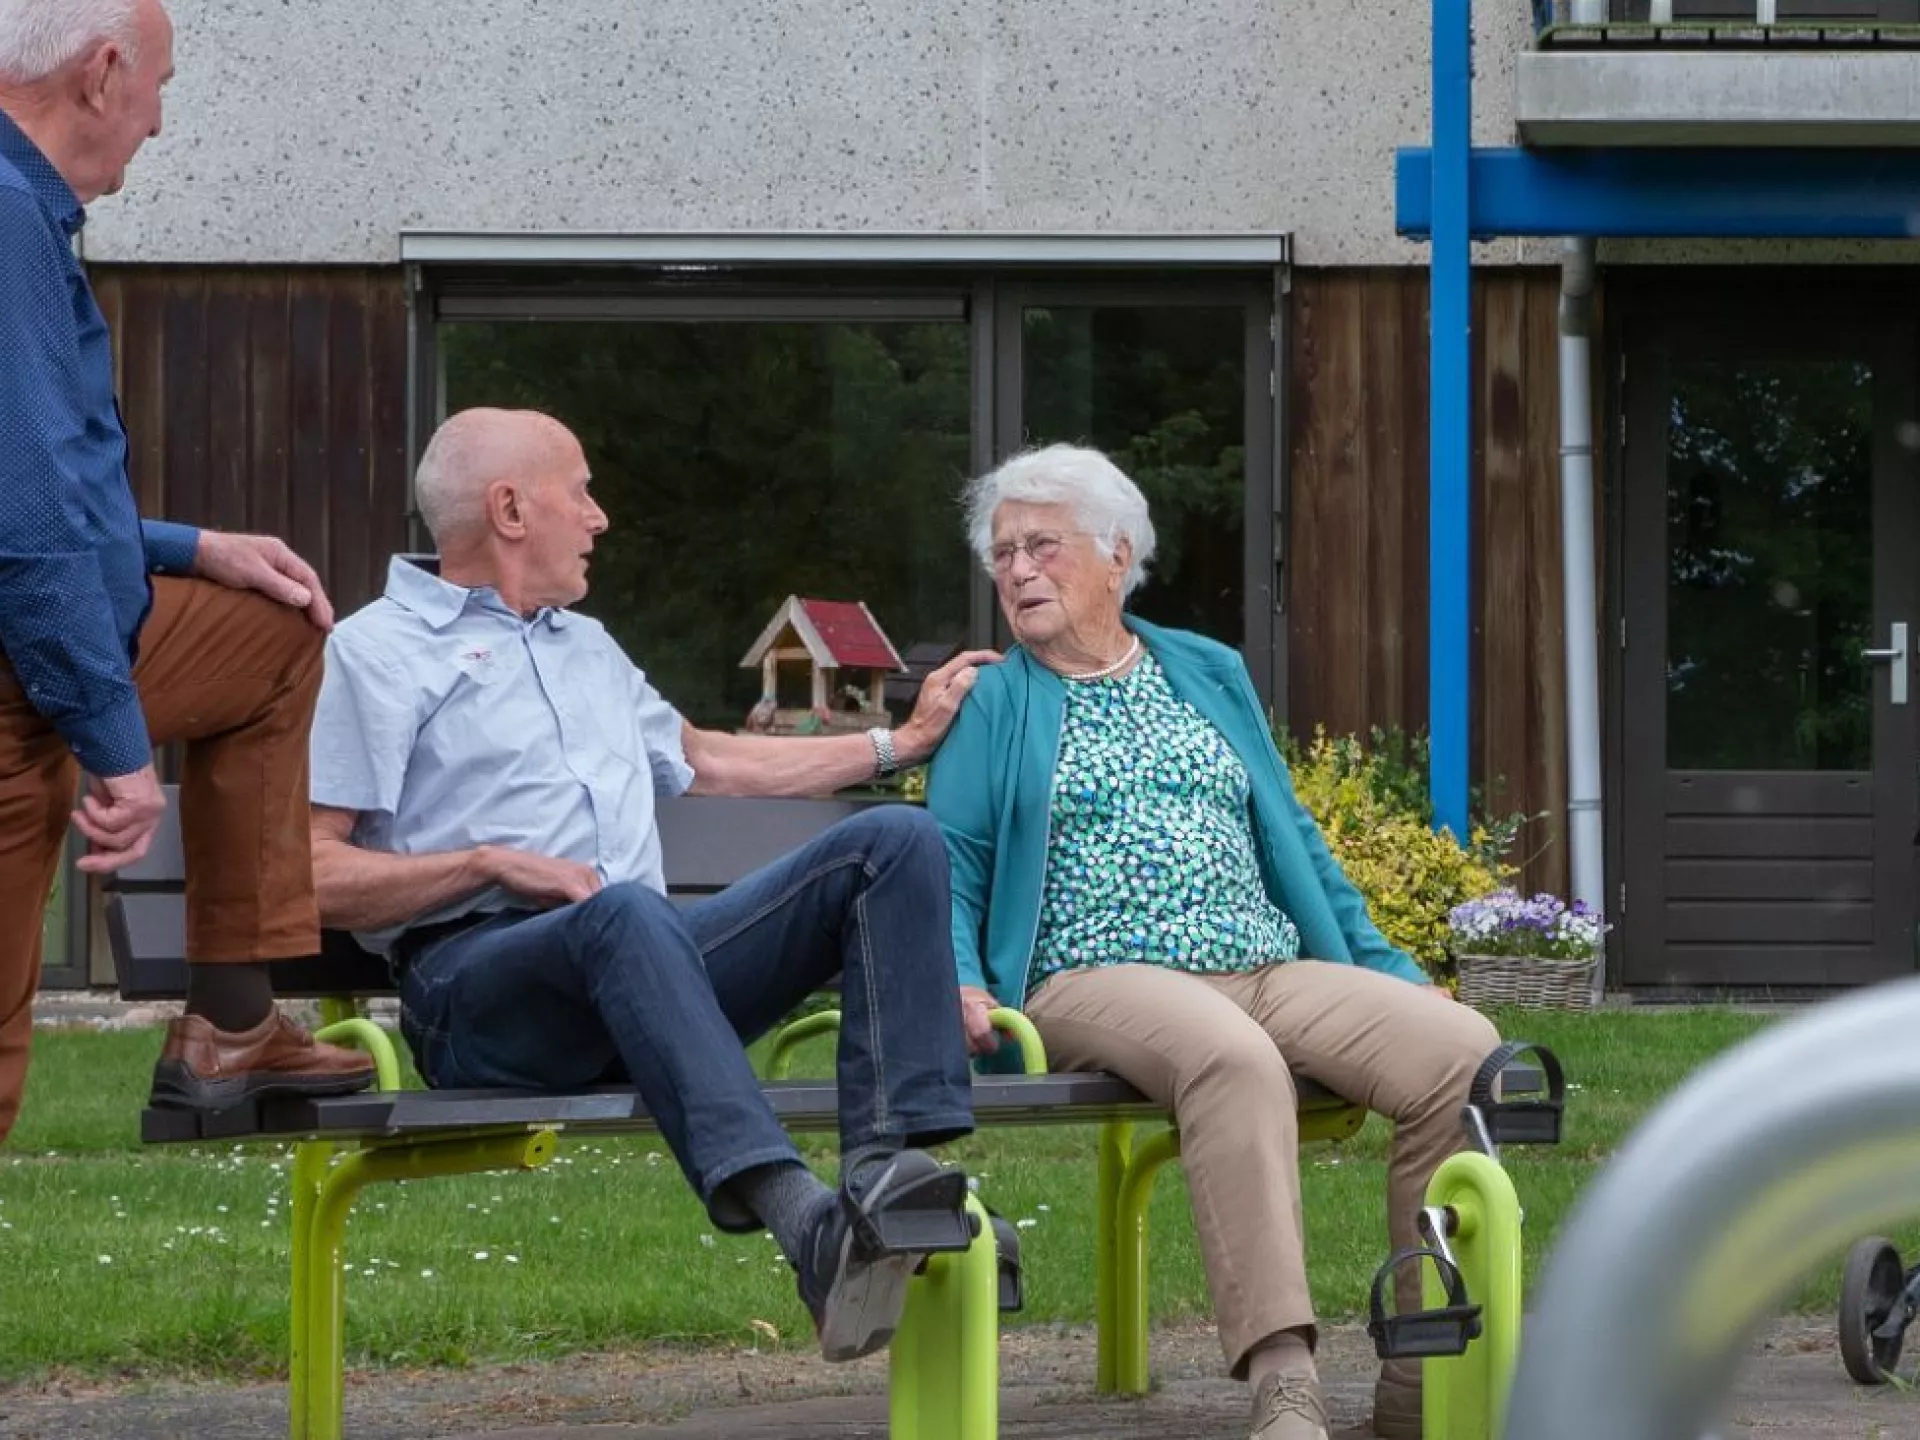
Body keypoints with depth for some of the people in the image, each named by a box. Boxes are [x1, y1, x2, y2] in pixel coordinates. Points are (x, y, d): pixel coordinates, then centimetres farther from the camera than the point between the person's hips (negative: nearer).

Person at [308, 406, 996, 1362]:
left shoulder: (586, 646, 34)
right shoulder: (377, 651, 8)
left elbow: (706, 762, 47)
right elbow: (308, 873, -2)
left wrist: (902, 741, 47)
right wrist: (491, 864, -10)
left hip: (645, 964, 7)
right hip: (477, 975, -7)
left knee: (895, 839, -11)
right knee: (626, 915, -41)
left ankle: (890, 1165, -33)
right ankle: (802, 1223, -59)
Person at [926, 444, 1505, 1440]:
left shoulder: (1210, 676, 23)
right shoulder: (993, 704, 13)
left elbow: (1293, 843, 24)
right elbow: (950, 869, 6)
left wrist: (1395, 977, 17)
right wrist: (958, 982, -13)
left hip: (1277, 972, 5)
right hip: (1102, 981, -5)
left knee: (1462, 1049, -22)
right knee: (1235, 1059, -40)